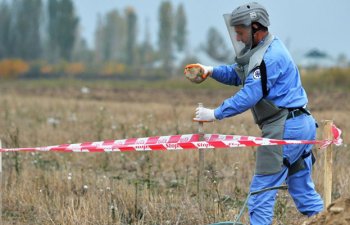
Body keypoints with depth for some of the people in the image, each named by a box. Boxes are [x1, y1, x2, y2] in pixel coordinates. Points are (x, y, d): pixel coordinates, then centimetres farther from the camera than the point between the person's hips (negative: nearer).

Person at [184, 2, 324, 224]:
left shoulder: (270, 56, -17)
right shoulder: (263, 49, 15)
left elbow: (249, 96, -20)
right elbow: (237, 74, 21)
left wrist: (215, 114, -14)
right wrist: (210, 71, 4)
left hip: (285, 129, -10)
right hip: (301, 125, 10)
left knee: (261, 192, -5)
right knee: (303, 190, 13)